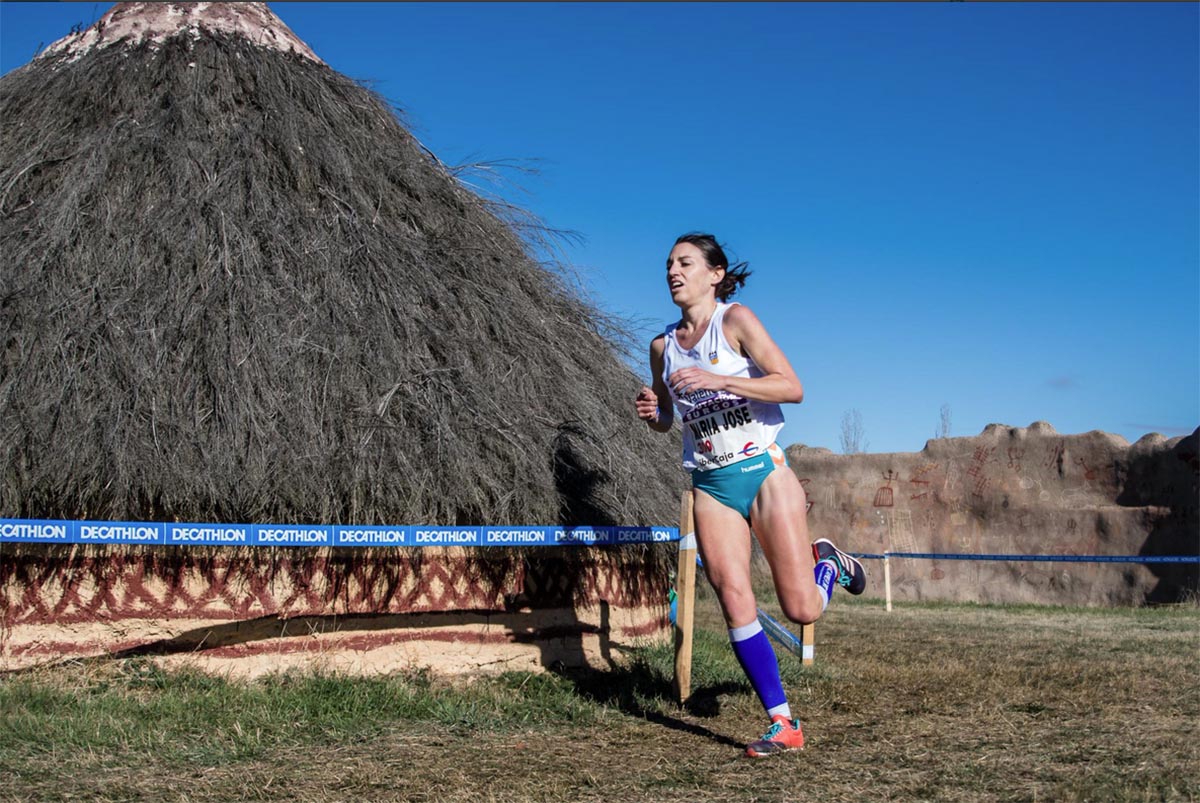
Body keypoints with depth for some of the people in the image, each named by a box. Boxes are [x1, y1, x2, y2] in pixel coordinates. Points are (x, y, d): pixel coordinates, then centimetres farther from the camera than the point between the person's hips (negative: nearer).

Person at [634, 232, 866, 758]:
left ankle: (827, 562, 31)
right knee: (736, 607, -7)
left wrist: (717, 379, -24)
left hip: (762, 473, -4)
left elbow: (792, 388, -16)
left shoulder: (735, 320, -6)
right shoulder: (663, 346, 9)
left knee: (801, 610, -5)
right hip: (710, 487, 4)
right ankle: (783, 725, 3)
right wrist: (651, 414, -1)